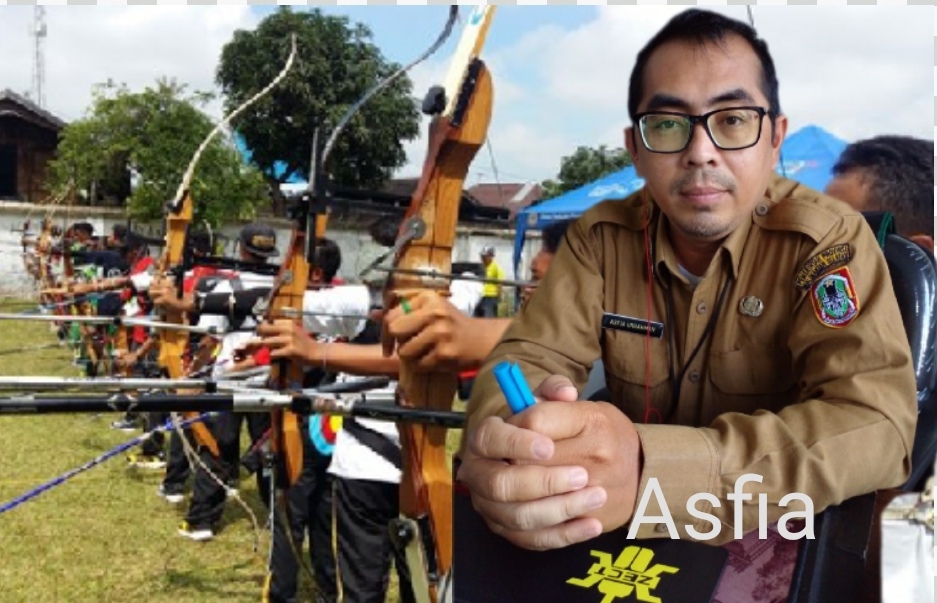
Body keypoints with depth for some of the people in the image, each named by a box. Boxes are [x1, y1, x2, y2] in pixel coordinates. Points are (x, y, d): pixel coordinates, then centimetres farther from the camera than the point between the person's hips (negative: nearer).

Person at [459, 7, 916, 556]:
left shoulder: (829, 240, -14)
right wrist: (504, 442, -35)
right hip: (626, 532, 2)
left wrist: (649, 470, -40)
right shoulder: (600, 236, -2)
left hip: (781, 534, -1)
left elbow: (877, 422, -26)